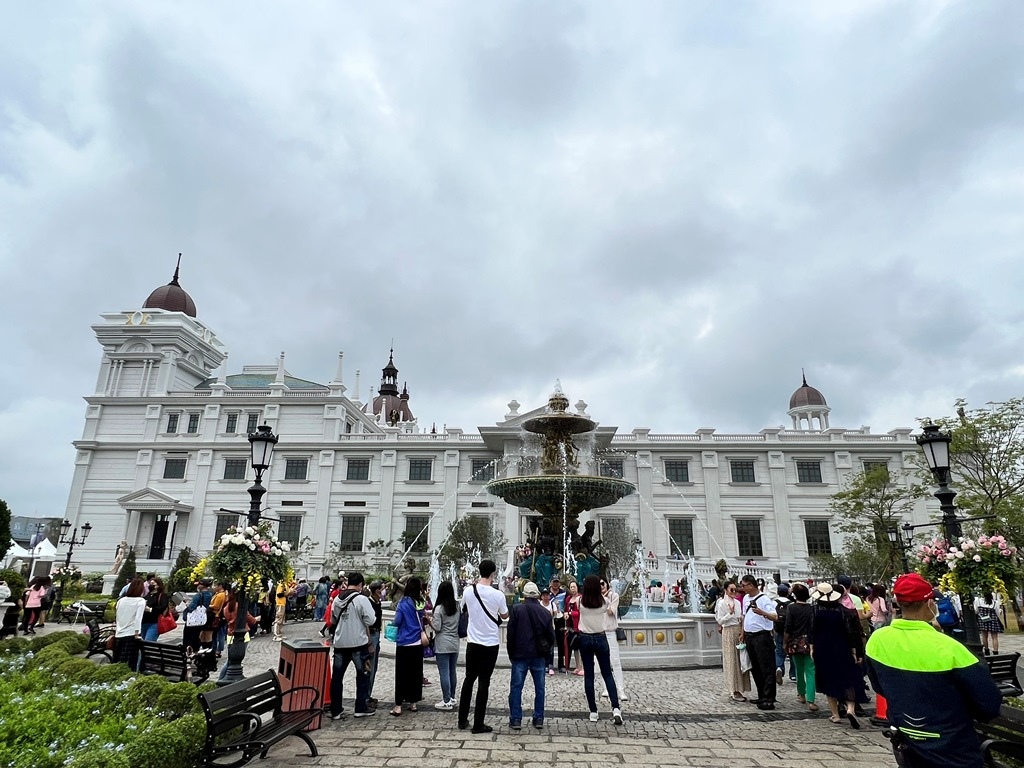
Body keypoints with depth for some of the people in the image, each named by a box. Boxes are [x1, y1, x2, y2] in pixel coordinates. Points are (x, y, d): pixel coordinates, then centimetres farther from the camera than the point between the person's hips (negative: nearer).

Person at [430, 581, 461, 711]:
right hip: (455, 643, 6)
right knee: (452, 672, 15)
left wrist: (430, 621, 4)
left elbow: (437, 628, -13)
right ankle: (452, 698, 24)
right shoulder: (458, 606, 1)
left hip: (442, 645, -5)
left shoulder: (439, 608, -15)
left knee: (444, 673, 2)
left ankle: (447, 701, 6)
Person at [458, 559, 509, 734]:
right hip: (490, 644, -3)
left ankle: (462, 720, 24)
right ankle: (478, 724, 11)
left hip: (472, 642, 3)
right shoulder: (497, 595, -15)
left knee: (469, 680, 17)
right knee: (484, 682, 5)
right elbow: (505, 616, 1)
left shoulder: (468, 591, -8)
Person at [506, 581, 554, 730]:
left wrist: (511, 653, 4)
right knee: (539, 688, 12)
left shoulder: (517, 609, -8)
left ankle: (515, 719, 6)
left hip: (520, 655, -3)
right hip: (539, 655, 3)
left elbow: (511, 633, -7)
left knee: (516, 687, 5)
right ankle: (539, 719, 15)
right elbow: (551, 635, 5)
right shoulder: (545, 612, 2)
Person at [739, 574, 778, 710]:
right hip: (749, 637, 9)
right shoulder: (746, 598, 10)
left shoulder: (764, 599, -15)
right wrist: (743, 633, 20)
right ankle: (761, 697, 25)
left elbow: (775, 617, -24)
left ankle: (768, 700, 2)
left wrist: (762, 613, -41)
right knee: (755, 668, 15)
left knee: (767, 669, -3)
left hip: (762, 636, -9)